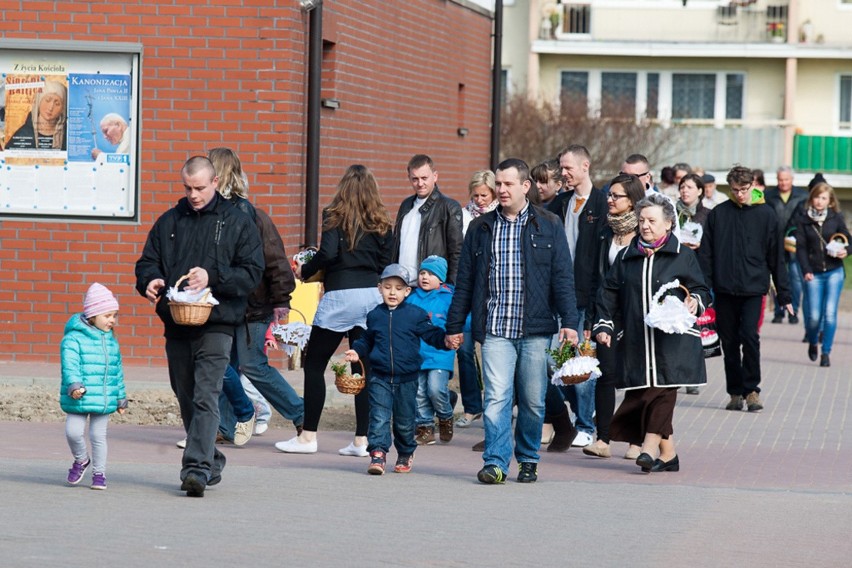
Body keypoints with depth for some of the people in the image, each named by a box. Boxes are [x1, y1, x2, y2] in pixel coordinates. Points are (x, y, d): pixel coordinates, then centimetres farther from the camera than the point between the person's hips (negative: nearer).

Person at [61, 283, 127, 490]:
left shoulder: (111, 341, 13)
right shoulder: (74, 338, -7)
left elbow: (118, 371, 20)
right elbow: (70, 365, -18)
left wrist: (121, 398, 21)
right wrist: (74, 384, -33)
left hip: (104, 400, 4)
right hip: (78, 400, -4)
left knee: (98, 436, 7)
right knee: (73, 432, -8)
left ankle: (99, 473, 19)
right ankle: (81, 460, 20)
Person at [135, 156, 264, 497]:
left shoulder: (238, 223, 3)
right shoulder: (169, 222, 14)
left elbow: (252, 272, -3)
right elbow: (147, 262, 17)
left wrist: (213, 278, -17)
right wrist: (150, 281, -7)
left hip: (216, 325, -5)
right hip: (176, 325, 5)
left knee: (206, 396, -15)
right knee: (186, 399, 11)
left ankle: (197, 468, -21)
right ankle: (211, 462, 25)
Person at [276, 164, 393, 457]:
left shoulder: (335, 215, -3)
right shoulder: (381, 222, 9)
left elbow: (328, 253, -13)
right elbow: (386, 263, 8)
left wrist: (304, 271, 2)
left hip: (341, 294, -4)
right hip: (372, 295, 5)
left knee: (314, 364, 5)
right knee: (365, 367, 7)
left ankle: (308, 436, 5)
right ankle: (362, 439, 4)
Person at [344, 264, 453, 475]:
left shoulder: (415, 315, -1)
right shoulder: (374, 315, 7)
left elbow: (431, 334, 2)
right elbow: (367, 340, 20)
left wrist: (445, 340, -16)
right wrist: (357, 351, 4)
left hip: (407, 378, -1)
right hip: (380, 378, 1)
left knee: (405, 421, 10)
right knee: (379, 418, -9)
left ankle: (405, 454, 28)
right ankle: (378, 454, -10)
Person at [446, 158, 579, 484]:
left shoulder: (548, 226, 6)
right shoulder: (481, 228, 11)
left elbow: (563, 278, 3)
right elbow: (465, 282, 13)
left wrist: (568, 322, -6)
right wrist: (454, 326, 11)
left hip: (536, 330, -1)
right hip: (495, 330, 1)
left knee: (532, 401, 5)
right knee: (496, 397, -11)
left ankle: (528, 460, 19)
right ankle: (495, 463, -12)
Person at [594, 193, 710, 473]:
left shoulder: (683, 256, 5)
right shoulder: (626, 257, 15)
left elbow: (701, 289, 8)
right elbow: (609, 293, 17)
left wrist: (696, 301, -14)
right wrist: (604, 324, 7)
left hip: (671, 338, -4)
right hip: (636, 339, 4)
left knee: (661, 390, -13)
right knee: (640, 394, 0)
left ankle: (650, 445, -16)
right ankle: (668, 452, 8)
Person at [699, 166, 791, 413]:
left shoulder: (766, 215, 3)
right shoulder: (718, 214, 5)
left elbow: (776, 257, 6)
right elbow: (705, 253, 6)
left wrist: (783, 294, 5)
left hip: (753, 290, -2)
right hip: (724, 290, 2)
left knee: (750, 337, -15)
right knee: (729, 343, 6)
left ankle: (751, 389, -5)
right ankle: (735, 392, 16)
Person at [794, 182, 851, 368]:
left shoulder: (836, 218, 2)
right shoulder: (803, 220, 1)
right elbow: (801, 247, 0)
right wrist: (806, 270, -11)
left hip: (834, 271, 0)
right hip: (814, 274, 0)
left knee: (830, 313, -6)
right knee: (814, 315, -4)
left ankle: (826, 352, 4)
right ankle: (812, 342, 27)